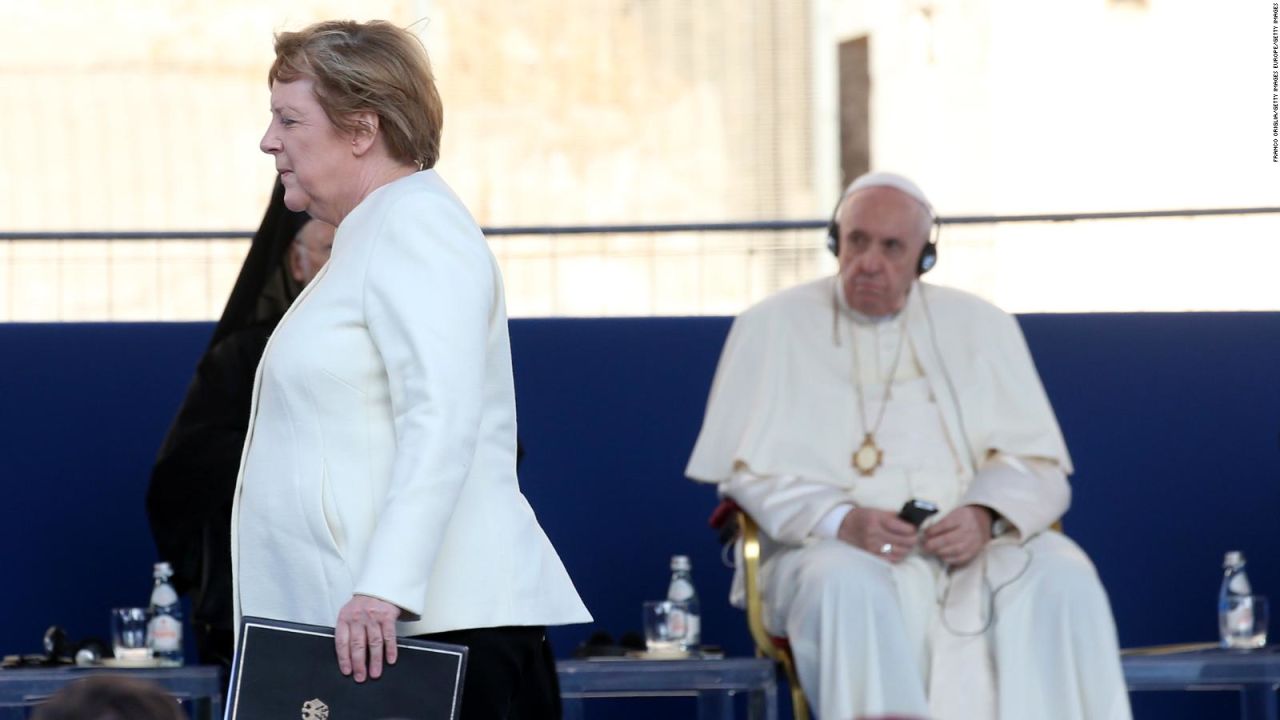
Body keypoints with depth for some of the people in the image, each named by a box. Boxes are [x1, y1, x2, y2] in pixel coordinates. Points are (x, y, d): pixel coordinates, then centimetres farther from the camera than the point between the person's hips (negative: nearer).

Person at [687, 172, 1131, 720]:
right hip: (831, 548, -2)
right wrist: (841, 521, -16)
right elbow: (748, 472, 2)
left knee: (1062, 582, -29)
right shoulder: (774, 327, 10)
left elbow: (1036, 464, 11)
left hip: (969, 546, 2)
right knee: (846, 586, -38)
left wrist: (986, 515, -13)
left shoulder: (979, 327, 16)